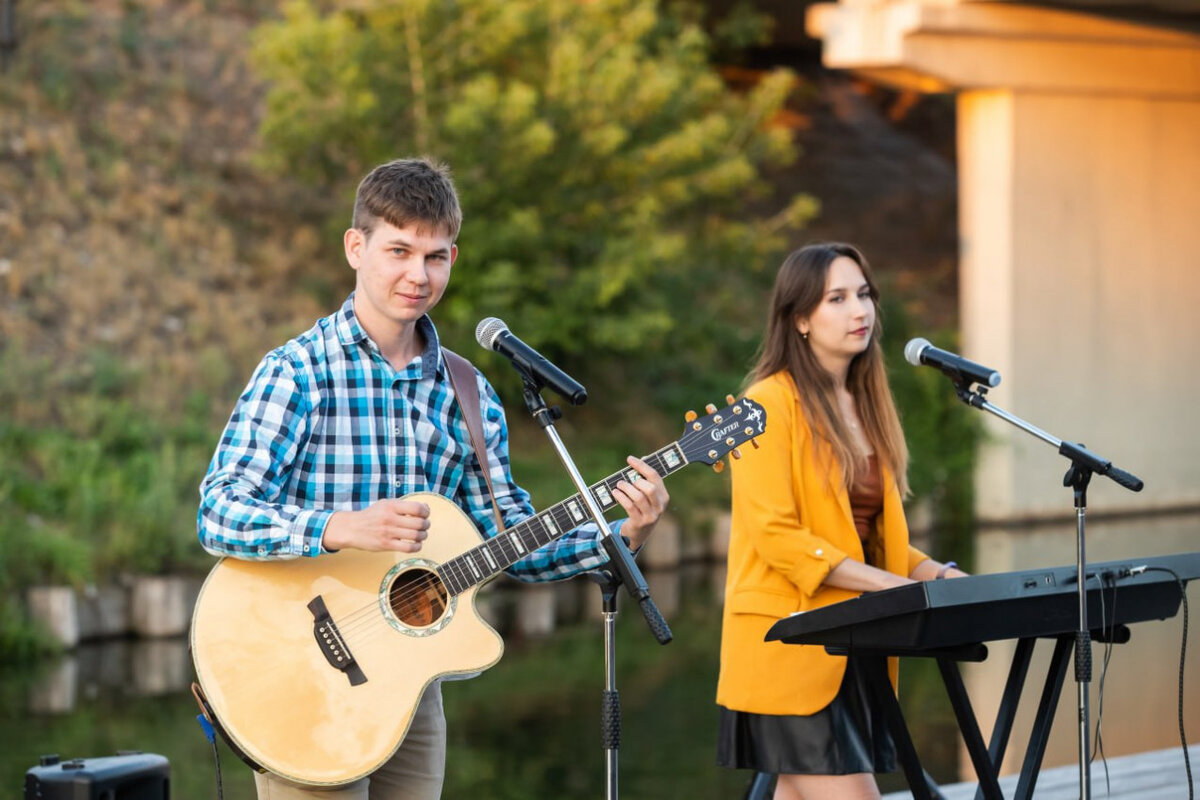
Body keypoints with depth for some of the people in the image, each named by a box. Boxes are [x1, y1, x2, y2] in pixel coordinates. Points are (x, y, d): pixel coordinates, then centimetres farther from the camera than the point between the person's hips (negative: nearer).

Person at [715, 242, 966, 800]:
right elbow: (774, 533, -16)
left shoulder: (865, 406, 17)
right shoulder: (770, 404, -8)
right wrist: (888, 583, -20)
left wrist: (934, 572, 4)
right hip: (790, 649, -8)